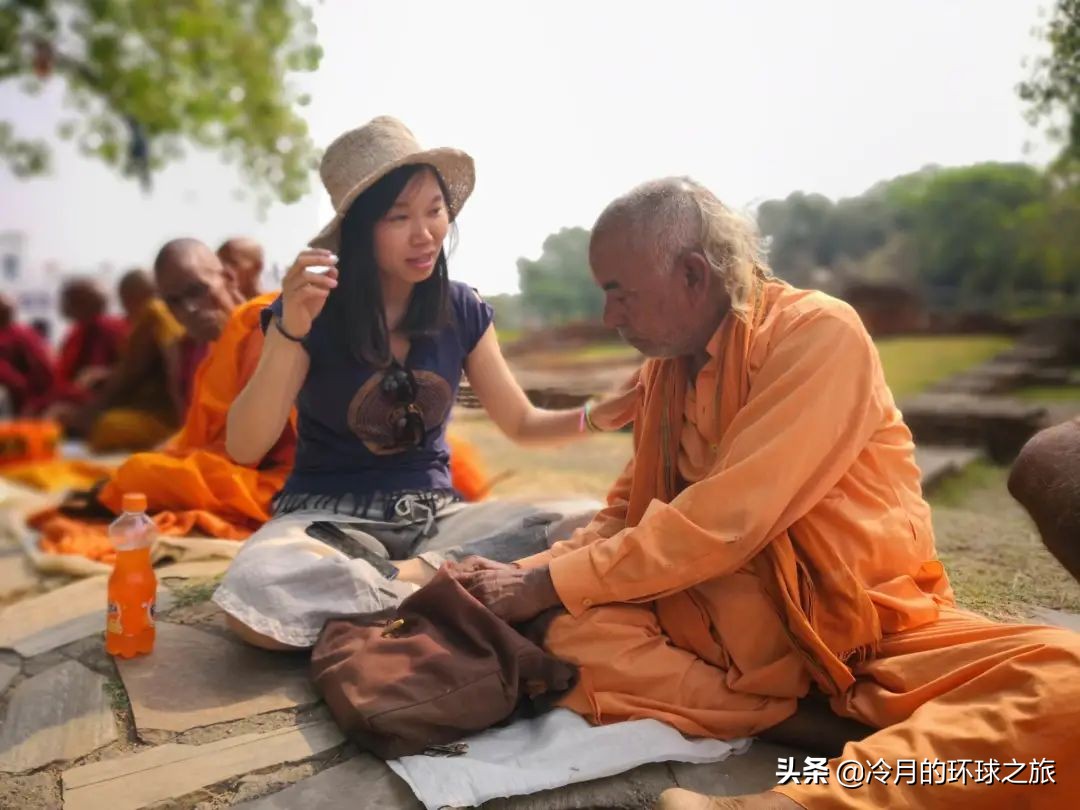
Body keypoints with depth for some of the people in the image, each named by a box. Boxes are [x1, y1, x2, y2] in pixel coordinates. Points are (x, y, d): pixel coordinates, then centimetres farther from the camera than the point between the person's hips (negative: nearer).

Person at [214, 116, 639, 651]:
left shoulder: (462, 310, 1)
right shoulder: (315, 309, -9)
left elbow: (521, 422, 10)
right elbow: (243, 449, -16)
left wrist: (595, 416, -11)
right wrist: (290, 333, -30)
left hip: (433, 515, 3)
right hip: (329, 517, -2)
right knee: (252, 592, -37)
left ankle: (414, 576, -18)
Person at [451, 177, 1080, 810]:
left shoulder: (818, 333, -14)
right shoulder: (663, 371, 7)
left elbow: (722, 523, -23)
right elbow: (627, 517, 14)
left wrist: (549, 585, -16)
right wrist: (526, 573, -2)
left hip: (875, 635, -4)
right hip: (734, 636, 5)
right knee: (568, 632, -19)